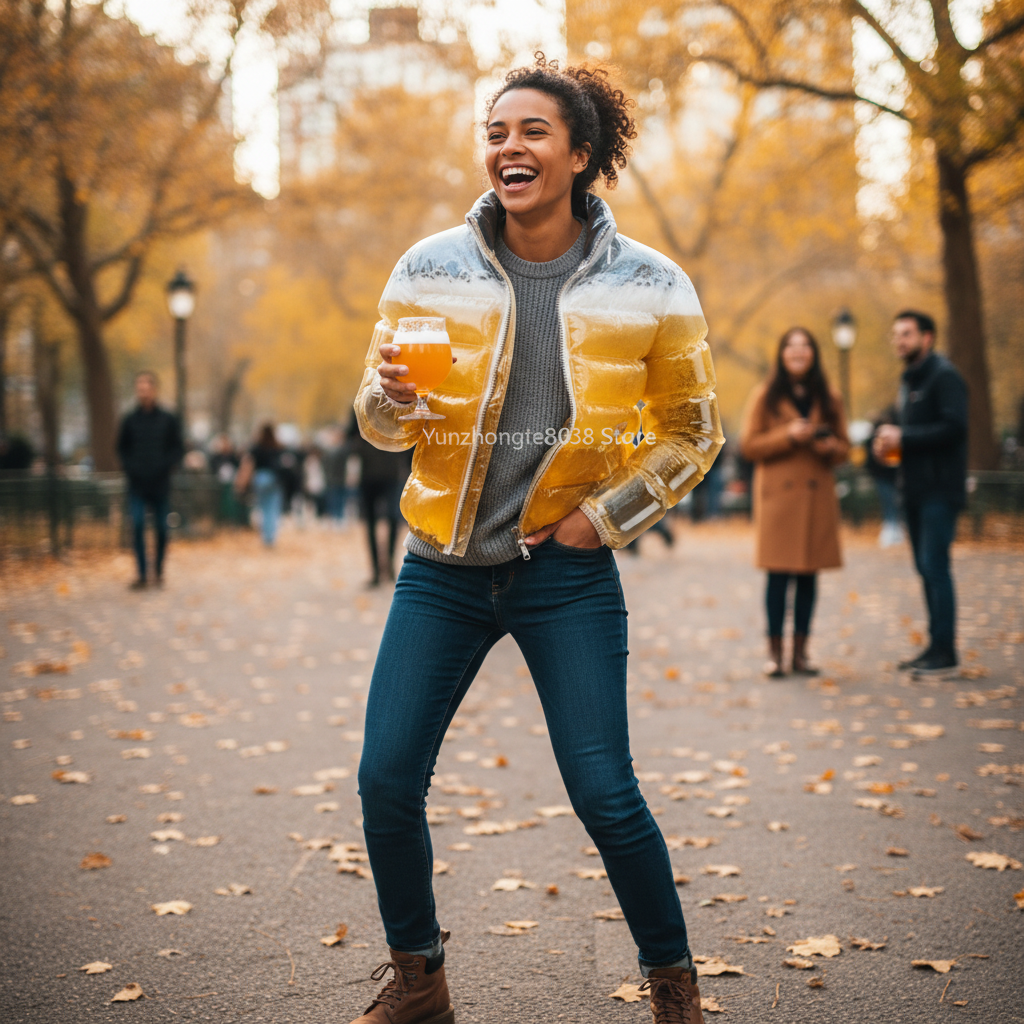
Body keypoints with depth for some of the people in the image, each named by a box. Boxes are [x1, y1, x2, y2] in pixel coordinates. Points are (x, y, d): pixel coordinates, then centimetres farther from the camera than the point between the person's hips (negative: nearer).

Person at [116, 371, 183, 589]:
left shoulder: (168, 420, 1)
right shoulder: (130, 420, 3)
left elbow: (178, 449, 4)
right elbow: (122, 448, 12)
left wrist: (164, 466, -10)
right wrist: (129, 467, -3)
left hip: (160, 483, 0)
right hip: (137, 484, 0)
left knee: (161, 528, 6)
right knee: (137, 526, -8)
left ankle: (159, 570, 21)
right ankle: (142, 574, -2)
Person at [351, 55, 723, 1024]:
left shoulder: (650, 287, -3)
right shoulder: (429, 270, -1)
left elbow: (692, 429, 8)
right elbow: (379, 424, 6)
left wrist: (609, 513, -5)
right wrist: (393, 390, -18)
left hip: (567, 571, -2)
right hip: (443, 569, 2)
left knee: (605, 796, -5)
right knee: (386, 780, 0)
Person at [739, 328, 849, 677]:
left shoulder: (828, 399, 13)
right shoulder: (765, 396, 4)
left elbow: (844, 448, 16)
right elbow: (748, 445, -1)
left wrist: (830, 447, -8)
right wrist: (788, 436, -14)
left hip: (818, 495, 3)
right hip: (778, 494, -3)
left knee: (809, 575, 4)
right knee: (779, 574, -6)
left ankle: (800, 652, 12)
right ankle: (774, 651, 2)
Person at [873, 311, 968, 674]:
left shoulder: (944, 376, -10)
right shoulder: (908, 379, 19)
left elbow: (954, 427, -20)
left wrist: (903, 438, -17)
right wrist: (888, 440, 4)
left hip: (940, 489, -9)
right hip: (915, 488, 9)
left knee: (935, 565, -11)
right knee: (925, 567, 10)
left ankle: (945, 650, -8)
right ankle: (936, 644, 16)